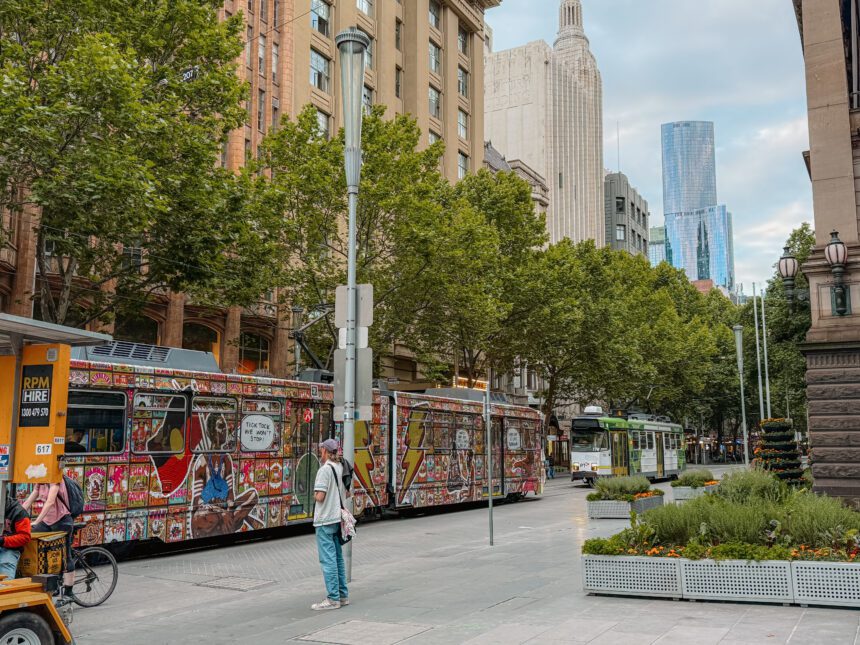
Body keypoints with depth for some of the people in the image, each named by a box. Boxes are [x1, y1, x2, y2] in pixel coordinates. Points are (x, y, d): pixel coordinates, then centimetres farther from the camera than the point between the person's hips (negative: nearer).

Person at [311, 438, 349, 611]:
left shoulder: (325, 469, -16)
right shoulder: (341, 468, 9)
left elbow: (319, 496, -22)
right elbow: (346, 493, 18)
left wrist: (315, 494, -2)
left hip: (325, 520, -8)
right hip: (337, 517, 8)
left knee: (328, 559, -4)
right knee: (337, 557, 15)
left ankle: (333, 599, -2)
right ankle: (343, 595, 20)